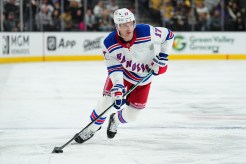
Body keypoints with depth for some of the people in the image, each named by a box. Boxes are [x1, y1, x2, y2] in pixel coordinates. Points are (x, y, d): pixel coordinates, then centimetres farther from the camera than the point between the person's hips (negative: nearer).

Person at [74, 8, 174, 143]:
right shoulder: (109, 44, -27)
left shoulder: (146, 32, -31)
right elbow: (114, 69, -23)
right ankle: (92, 128, 10)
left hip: (143, 78, 0)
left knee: (131, 115, 2)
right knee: (108, 99, -16)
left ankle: (115, 120, 38)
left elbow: (168, 35, -15)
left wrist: (163, 57, -18)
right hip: (122, 73, 0)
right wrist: (118, 87, -37)